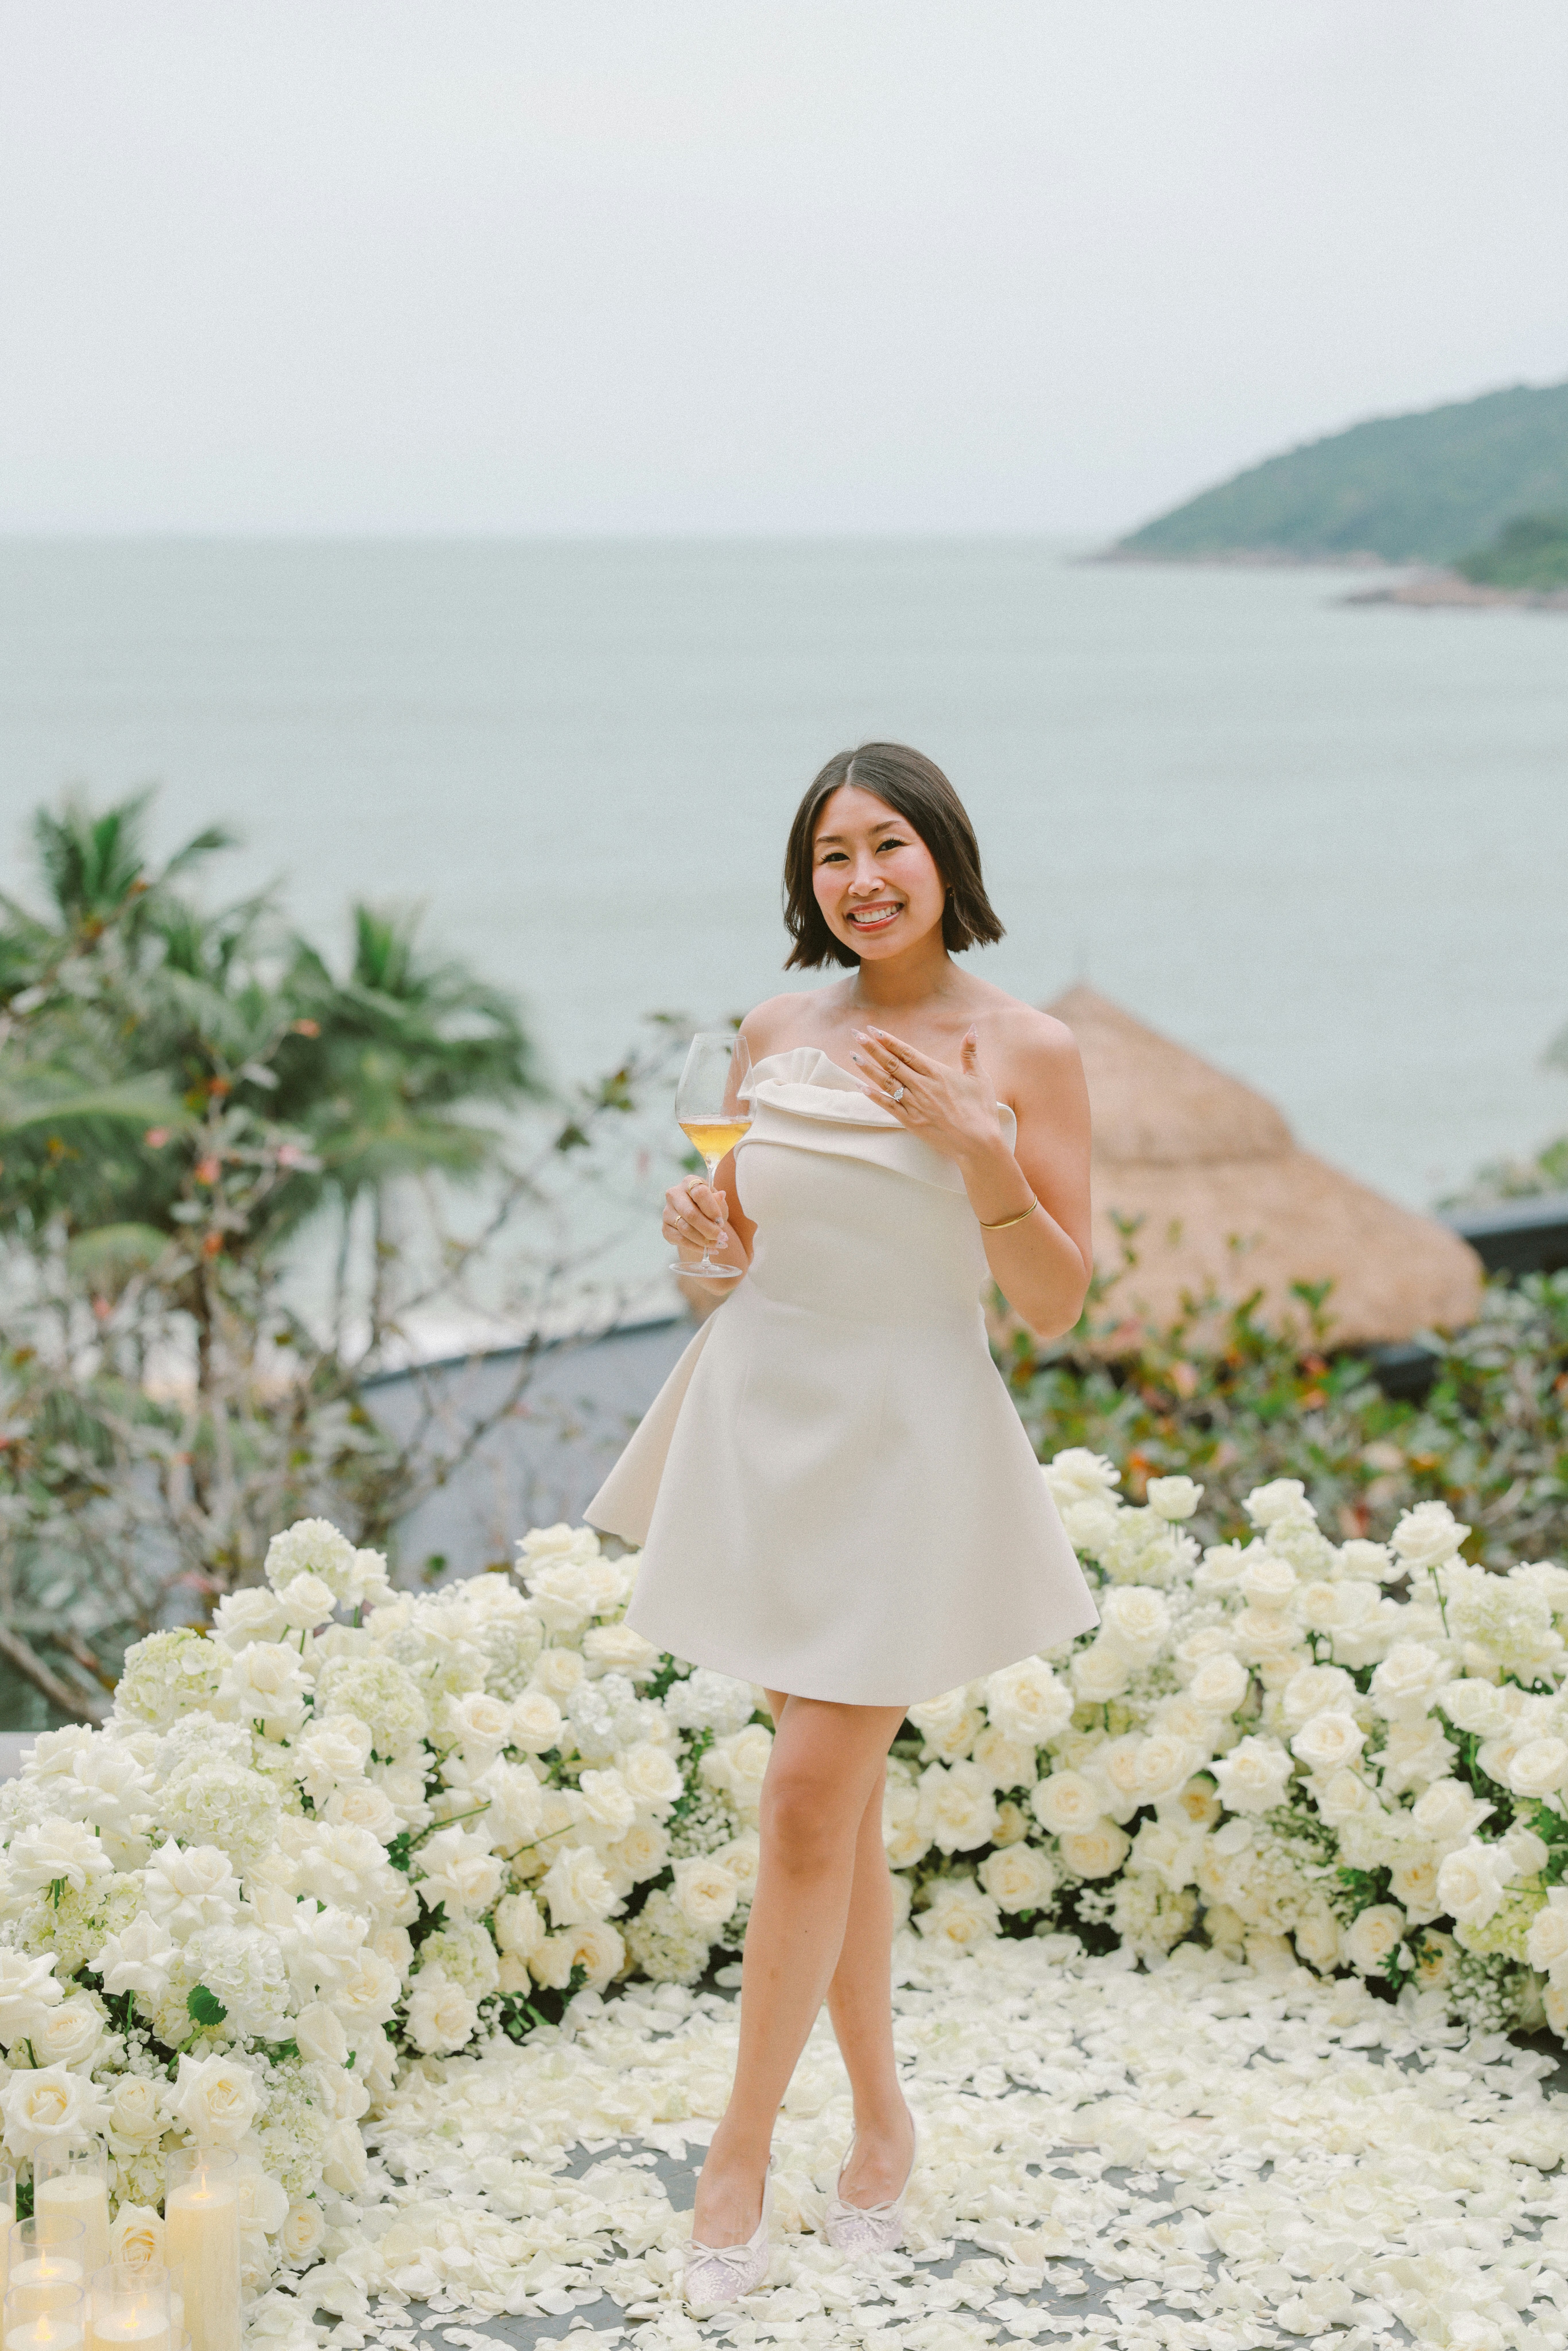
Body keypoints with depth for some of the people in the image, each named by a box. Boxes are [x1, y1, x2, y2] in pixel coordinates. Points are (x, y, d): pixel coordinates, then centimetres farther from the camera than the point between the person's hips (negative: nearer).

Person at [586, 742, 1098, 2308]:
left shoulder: (1027, 1053, -7)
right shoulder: (780, 1031, 5)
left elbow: (1055, 1308, -8)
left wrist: (979, 1148, -21)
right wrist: (702, 1223, -5)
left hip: (904, 1446, -4)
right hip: (761, 1420, 4)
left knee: (812, 1795, -7)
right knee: (839, 1795, 12)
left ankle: (737, 2160, 5)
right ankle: (880, 2120, 26)